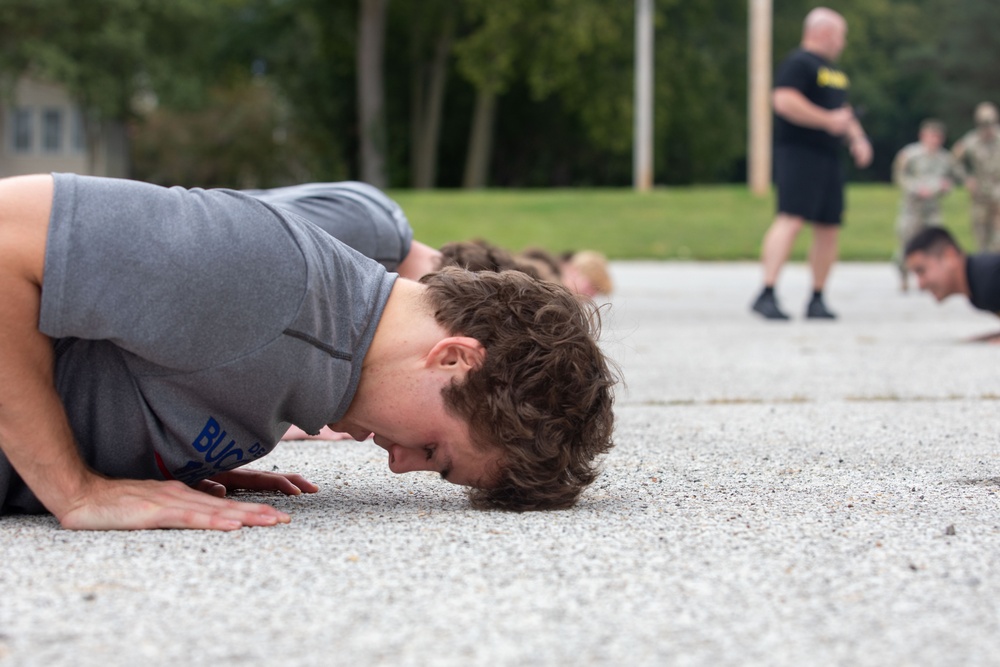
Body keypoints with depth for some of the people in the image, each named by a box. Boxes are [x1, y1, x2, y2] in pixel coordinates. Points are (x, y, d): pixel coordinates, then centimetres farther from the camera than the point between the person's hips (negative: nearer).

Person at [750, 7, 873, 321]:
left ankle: (817, 300, 13)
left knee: (828, 228, 6)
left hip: (828, 157, 9)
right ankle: (767, 294, -23)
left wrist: (857, 138, 16)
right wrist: (828, 120, -18)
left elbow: (843, 110, 34)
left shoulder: (832, 71, 24)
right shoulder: (798, 63, -7)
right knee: (792, 219, -19)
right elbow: (784, 101, -20)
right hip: (798, 153, -9)